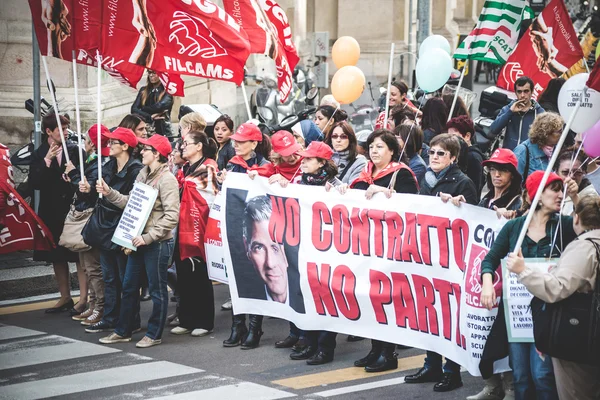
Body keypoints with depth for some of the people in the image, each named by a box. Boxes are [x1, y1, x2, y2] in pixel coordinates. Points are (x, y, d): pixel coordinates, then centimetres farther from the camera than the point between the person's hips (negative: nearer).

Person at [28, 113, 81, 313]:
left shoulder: (75, 150, -3)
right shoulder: (39, 155, 3)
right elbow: (34, 183, -9)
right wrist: (47, 160, -17)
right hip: (52, 212, 4)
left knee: (79, 254, -2)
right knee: (57, 256, 11)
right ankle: (65, 297, 23)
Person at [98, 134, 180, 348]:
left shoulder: (167, 179, -15)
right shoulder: (143, 174, 11)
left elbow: (171, 215, -21)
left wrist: (148, 237, -22)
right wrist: (109, 193, 2)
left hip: (157, 243, -9)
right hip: (139, 240, 9)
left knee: (157, 289, 4)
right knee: (129, 286, 15)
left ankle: (154, 334, 14)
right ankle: (123, 331, 25)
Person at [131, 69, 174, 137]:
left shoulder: (167, 92, 1)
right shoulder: (143, 90, 15)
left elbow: (158, 107, -14)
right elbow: (134, 109, 4)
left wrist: (143, 108, 3)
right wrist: (150, 117, -11)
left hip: (162, 132, -4)